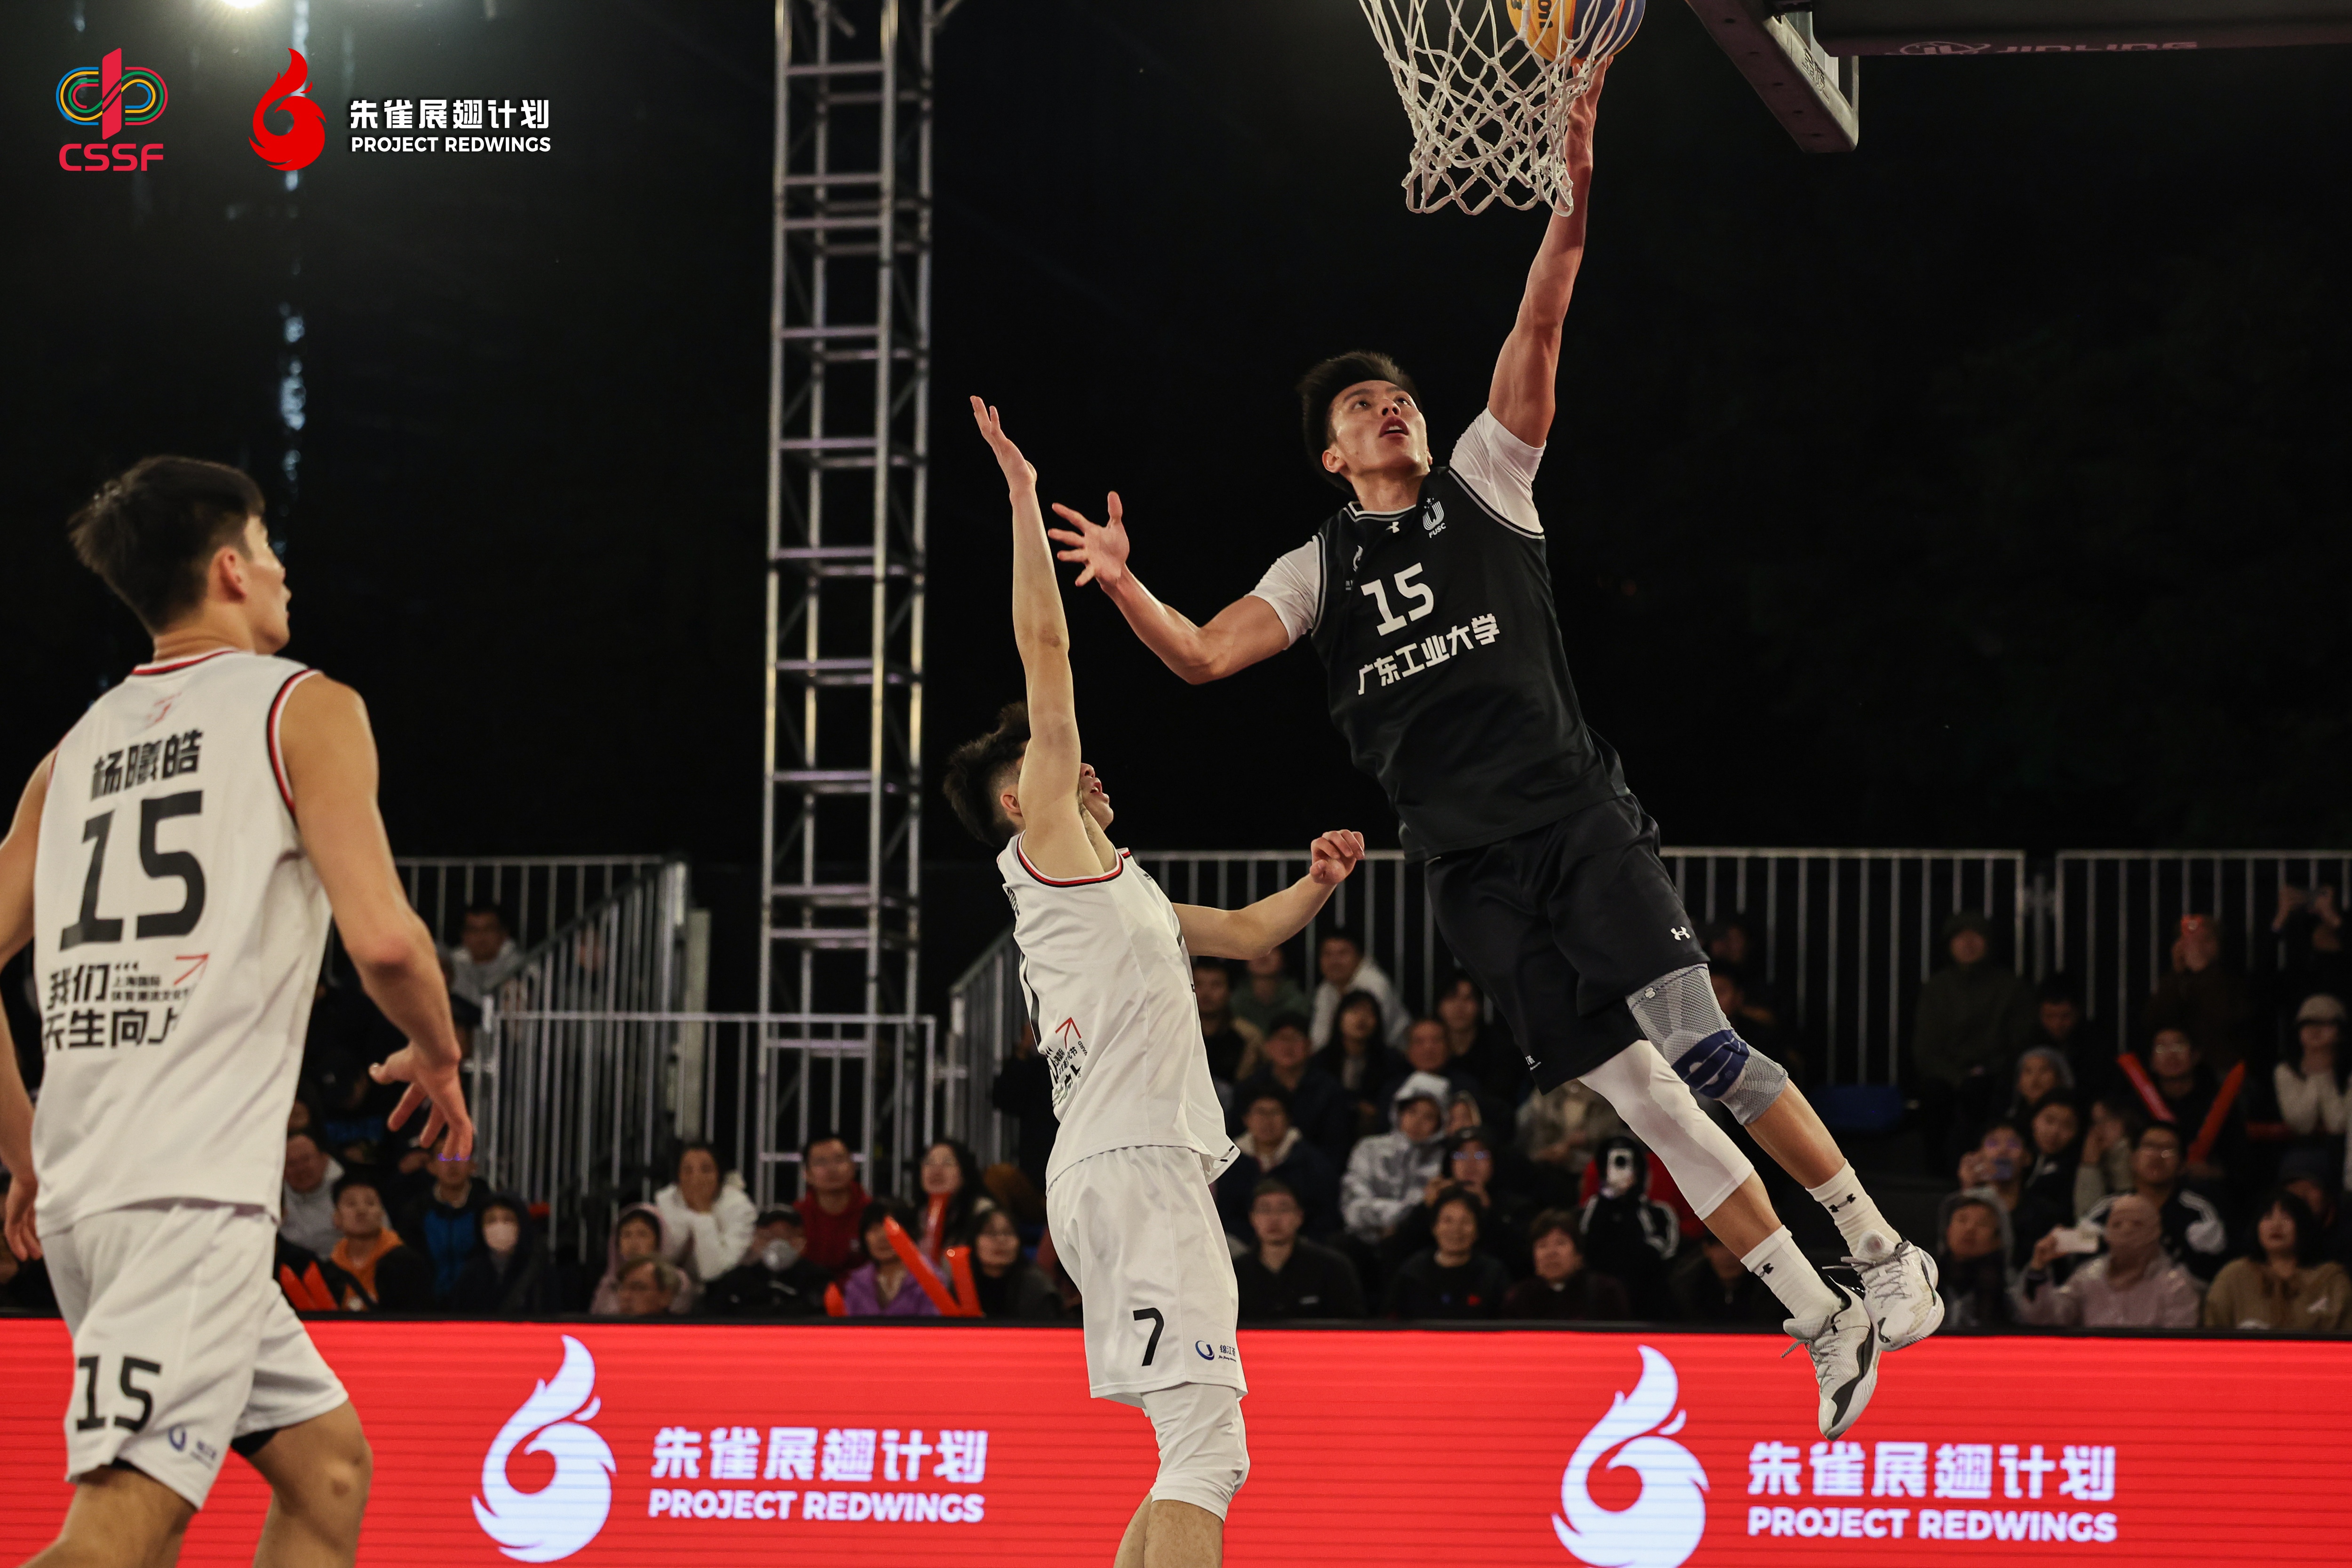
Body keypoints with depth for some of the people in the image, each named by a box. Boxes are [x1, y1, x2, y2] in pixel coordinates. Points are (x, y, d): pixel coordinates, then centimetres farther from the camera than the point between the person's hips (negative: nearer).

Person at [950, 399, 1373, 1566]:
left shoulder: (1105, 889, 28)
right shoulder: (1043, 848, 3)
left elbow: (1248, 934, 36)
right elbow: (1044, 651, -3)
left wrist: (1318, 882, 17)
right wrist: (1023, 496, -2)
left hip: (1148, 1172, 10)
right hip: (1131, 1165, -10)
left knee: (1197, 1460, 9)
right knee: (1206, 1444, -19)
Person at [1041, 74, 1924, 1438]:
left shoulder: (1485, 484, 9)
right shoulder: (1321, 570, 16)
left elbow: (1539, 329, -2)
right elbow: (1203, 657, 7)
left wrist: (1575, 190, -14)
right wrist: (1123, 585, -12)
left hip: (1577, 814, -2)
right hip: (1472, 867, 2)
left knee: (1698, 1047, -17)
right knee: (1636, 1094, -2)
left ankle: (1885, 1254, -6)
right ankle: (1829, 1329, 1)